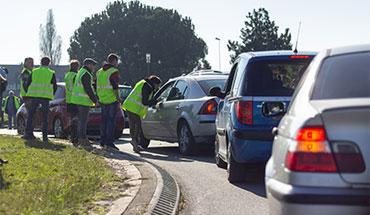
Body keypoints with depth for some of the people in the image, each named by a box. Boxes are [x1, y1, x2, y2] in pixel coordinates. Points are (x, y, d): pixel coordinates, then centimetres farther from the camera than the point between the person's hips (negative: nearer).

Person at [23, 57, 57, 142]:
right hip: (46, 97, -1)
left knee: (30, 116, 11)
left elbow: (27, 84, 8)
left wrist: (28, 93, 24)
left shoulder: (34, 72, 6)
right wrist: (51, 94, 25)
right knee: (45, 118, 4)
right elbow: (55, 87, 7)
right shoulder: (51, 73, 3)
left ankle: (28, 133, 4)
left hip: (34, 96, 1)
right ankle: (45, 136, 0)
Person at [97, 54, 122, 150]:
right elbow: (115, 88, -18)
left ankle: (103, 141, 16)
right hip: (112, 100, -7)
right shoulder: (114, 72, -11)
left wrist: (98, 99, 22)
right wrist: (119, 100, -15)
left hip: (103, 100, 7)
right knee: (111, 121, -5)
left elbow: (96, 87, 16)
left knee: (104, 121, 14)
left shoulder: (99, 72, 14)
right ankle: (109, 142, -7)